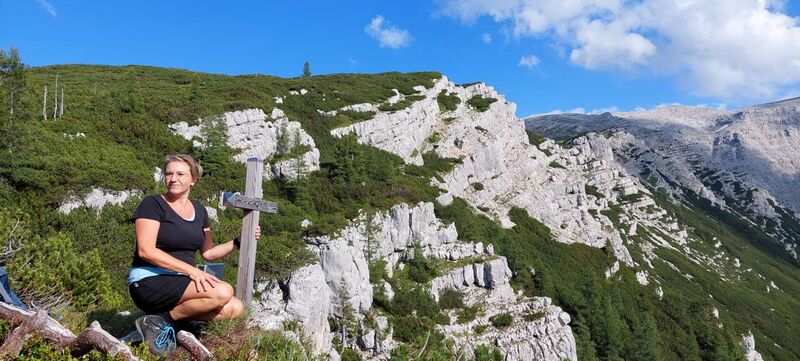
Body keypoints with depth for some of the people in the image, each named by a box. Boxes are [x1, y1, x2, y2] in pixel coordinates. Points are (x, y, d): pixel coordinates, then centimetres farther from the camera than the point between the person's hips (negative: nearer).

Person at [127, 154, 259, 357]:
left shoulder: (199, 210, 12)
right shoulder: (153, 204, -7)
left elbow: (208, 252, 18)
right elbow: (146, 250, -18)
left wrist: (239, 241, 3)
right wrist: (191, 270, -24)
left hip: (178, 282, 7)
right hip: (149, 281, -7)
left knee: (235, 309, -10)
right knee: (223, 292, -27)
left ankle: (164, 319, -4)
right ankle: (161, 320, -10)